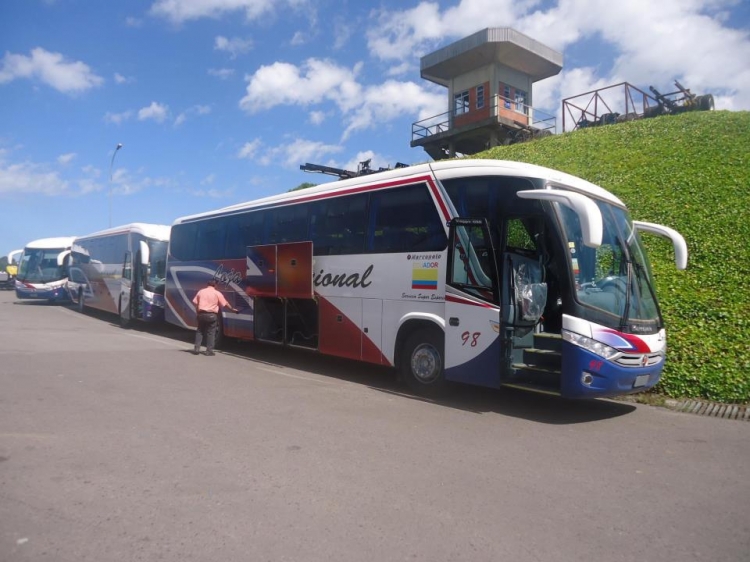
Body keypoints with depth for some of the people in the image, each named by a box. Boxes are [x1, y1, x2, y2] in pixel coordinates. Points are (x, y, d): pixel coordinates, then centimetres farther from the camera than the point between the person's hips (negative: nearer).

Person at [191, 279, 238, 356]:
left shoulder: (201, 291, 9)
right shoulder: (217, 293, -1)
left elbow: (195, 302, 8)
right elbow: (225, 304, 2)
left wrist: (197, 313, 16)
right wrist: (233, 309, 15)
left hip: (201, 314, 3)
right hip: (211, 315, -3)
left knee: (199, 331, 15)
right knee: (211, 333, 4)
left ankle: (196, 349, 12)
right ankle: (209, 350, 3)